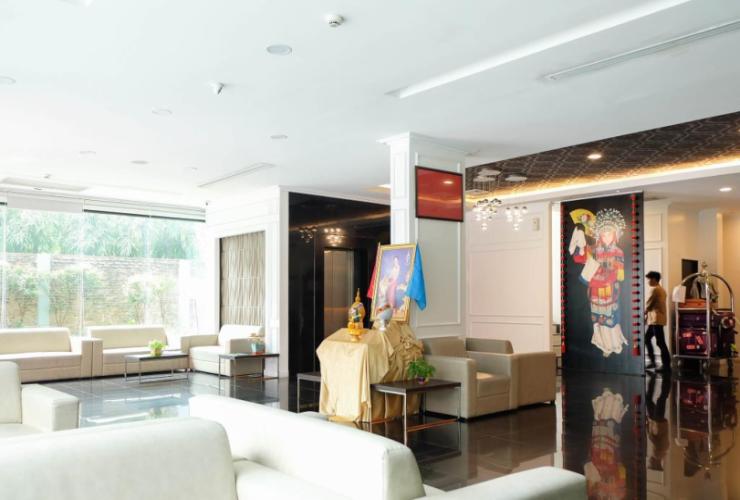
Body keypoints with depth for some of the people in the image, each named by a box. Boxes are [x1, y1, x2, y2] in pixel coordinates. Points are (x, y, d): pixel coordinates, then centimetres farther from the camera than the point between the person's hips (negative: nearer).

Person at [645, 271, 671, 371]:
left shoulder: (655, 289, -12)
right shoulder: (661, 289, 19)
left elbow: (648, 304, -9)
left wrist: (644, 315, 7)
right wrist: (647, 316, 16)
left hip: (656, 320, -10)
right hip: (654, 319, 10)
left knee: (660, 342, -7)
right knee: (647, 339, 15)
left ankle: (666, 365, -5)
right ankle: (652, 361, 17)